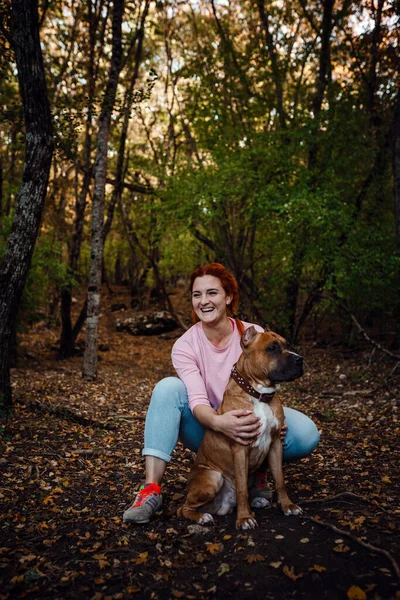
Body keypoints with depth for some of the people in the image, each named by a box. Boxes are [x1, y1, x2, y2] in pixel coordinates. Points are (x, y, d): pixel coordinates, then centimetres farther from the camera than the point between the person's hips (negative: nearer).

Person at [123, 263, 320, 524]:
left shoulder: (255, 336, -12)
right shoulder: (185, 345, -12)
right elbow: (198, 401, -24)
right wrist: (220, 422, -47)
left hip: (249, 425, 0)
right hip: (208, 429, 0)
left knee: (306, 434, -29)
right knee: (168, 387, -27)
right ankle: (152, 489, -25)